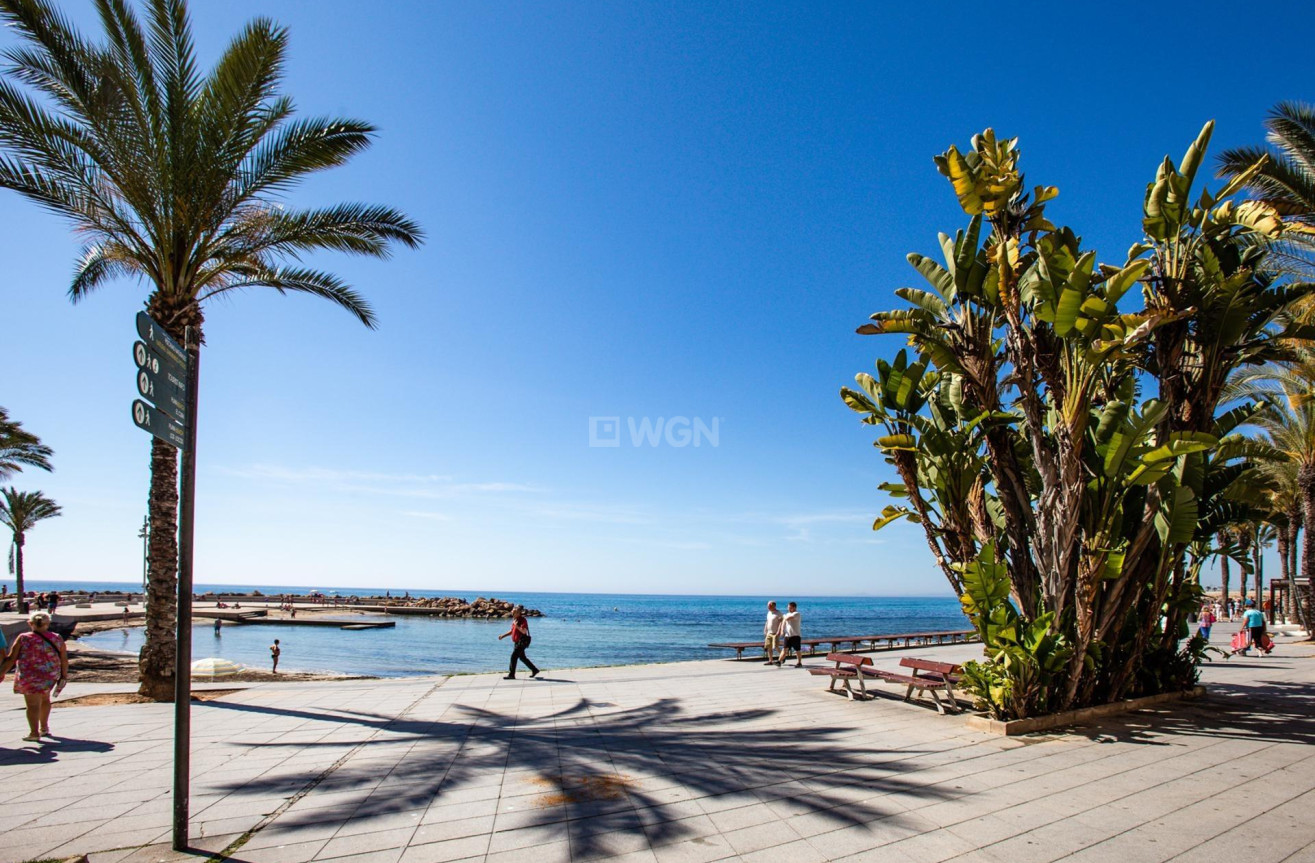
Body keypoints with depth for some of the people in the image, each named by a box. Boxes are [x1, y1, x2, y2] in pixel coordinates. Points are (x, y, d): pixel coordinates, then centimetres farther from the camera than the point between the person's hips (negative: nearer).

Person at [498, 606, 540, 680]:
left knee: (514, 656, -12)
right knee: (522, 657, 16)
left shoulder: (523, 620, -15)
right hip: (517, 642, 10)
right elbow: (512, 631, 23)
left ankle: (511, 674, -7)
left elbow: (524, 631, -25)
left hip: (523, 641, -10)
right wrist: (503, 636, 15)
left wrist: (516, 626, -28)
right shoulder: (514, 620, 13)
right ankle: (534, 670, 25)